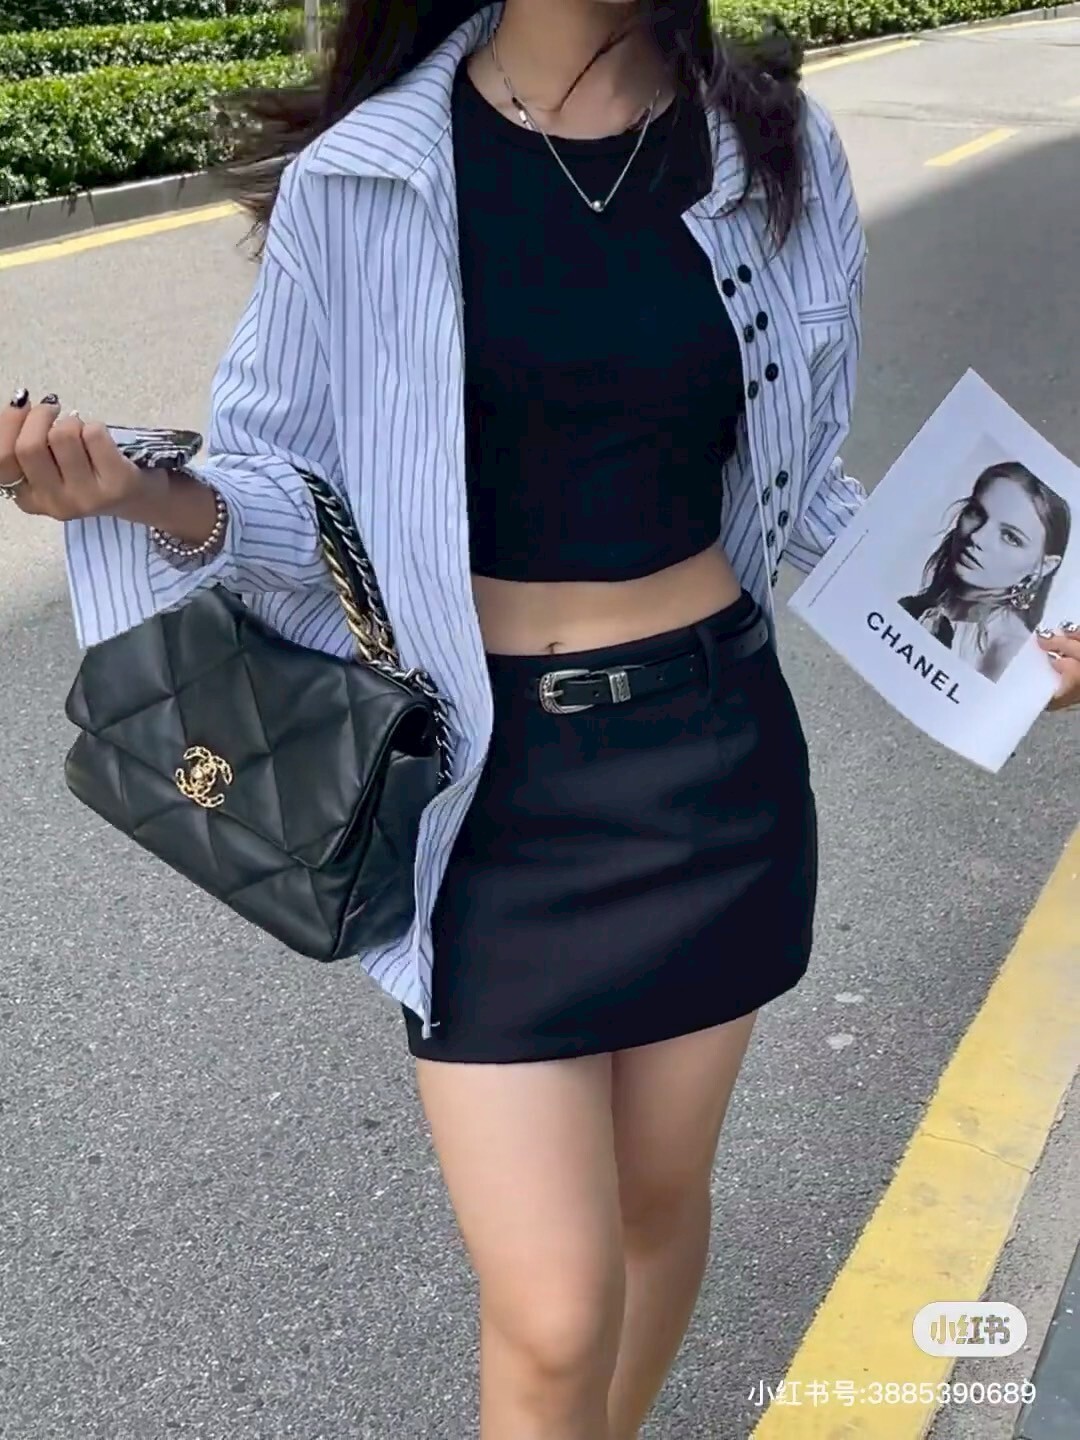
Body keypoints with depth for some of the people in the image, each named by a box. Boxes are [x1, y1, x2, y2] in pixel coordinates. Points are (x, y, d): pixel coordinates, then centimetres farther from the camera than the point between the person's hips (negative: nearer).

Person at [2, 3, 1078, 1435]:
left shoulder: (776, 151, -1)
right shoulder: (361, 176, -8)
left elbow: (800, 478, 10)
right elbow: (292, 494, -1)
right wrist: (157, 499, -21)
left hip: (715, 755, 3)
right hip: (485, 781, -2)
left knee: (660, 1196, 20)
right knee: (551, 1321, -1)